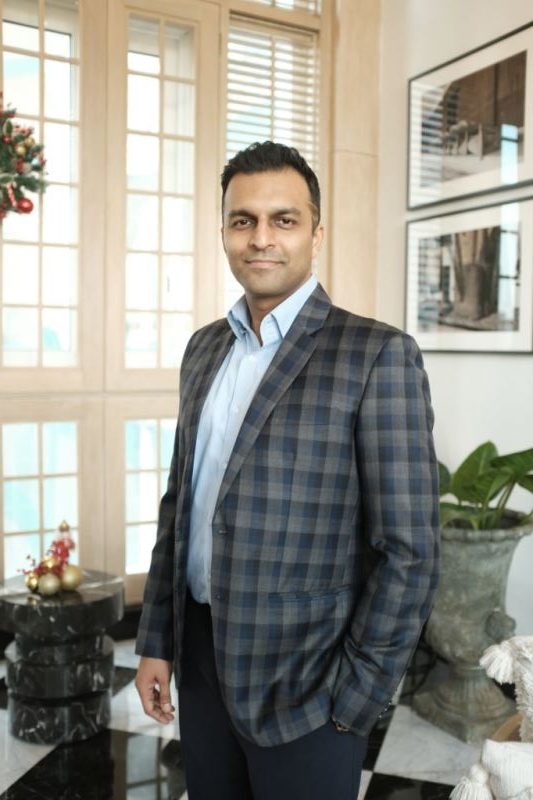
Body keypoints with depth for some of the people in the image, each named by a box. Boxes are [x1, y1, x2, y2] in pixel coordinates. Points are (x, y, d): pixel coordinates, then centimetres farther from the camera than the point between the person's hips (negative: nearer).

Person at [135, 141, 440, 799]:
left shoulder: (377, 355, -14)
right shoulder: (204, 347, 6)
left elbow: (408, 550, -14)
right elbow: (180, 498, 11)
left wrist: (354, 700, -12)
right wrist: (156, 639, 9)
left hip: (301, 679, -5)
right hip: (198, 657, 6)